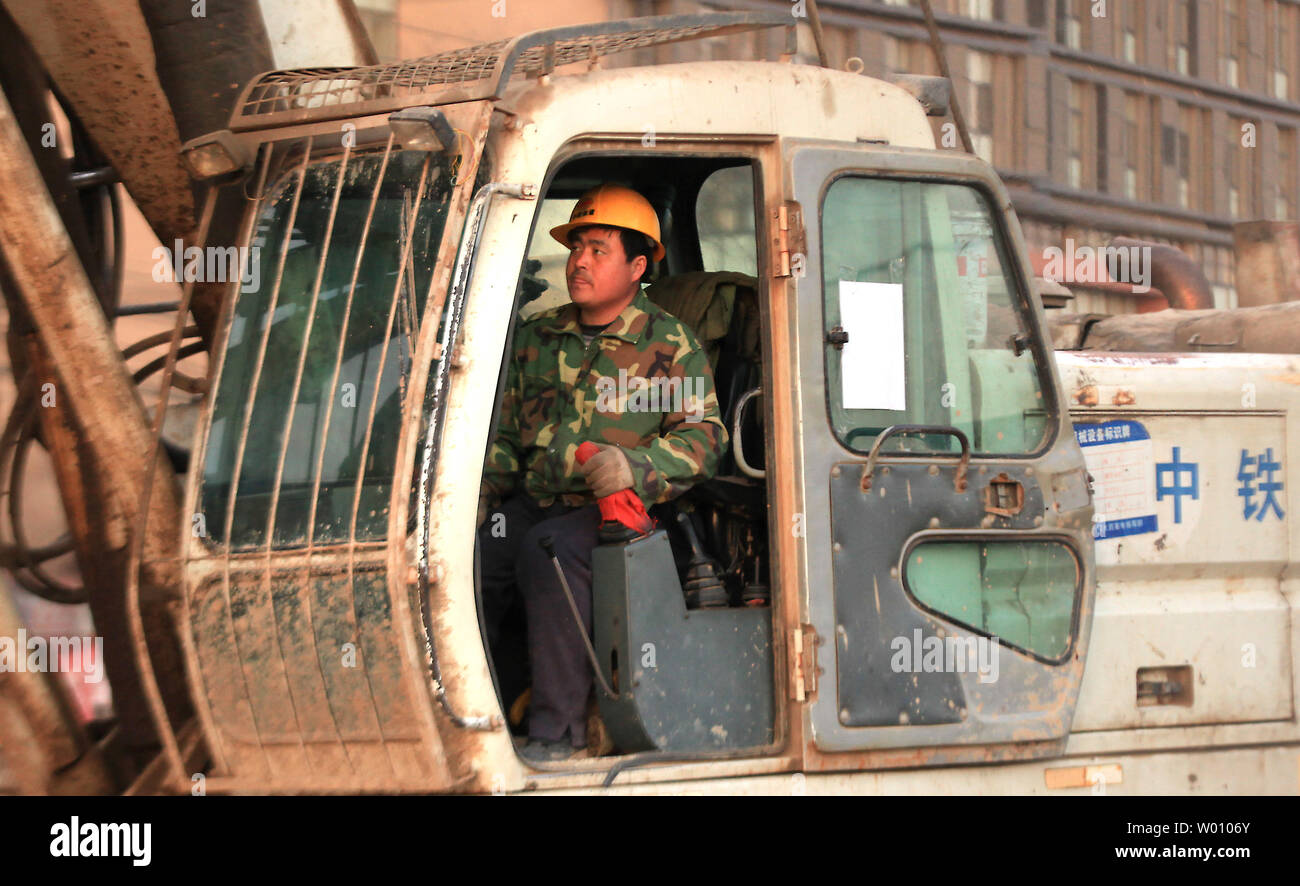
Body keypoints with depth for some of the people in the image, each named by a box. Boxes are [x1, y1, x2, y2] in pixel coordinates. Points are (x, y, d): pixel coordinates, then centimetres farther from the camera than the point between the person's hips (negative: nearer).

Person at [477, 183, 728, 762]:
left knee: (547, 549, -36)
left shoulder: (669, 345, 2)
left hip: (614, 508, -5)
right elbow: (505, 434, 24)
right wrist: (479, 500, 8)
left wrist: (634, 465, -24)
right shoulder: (539, 337, 17)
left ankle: (558, 725, -31)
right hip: (533, 500, 5)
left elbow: (705, 436, -7)